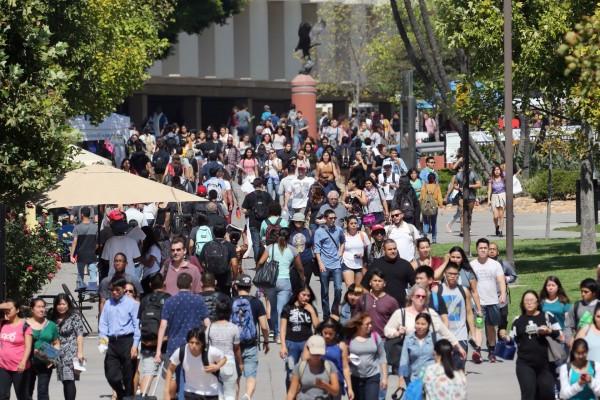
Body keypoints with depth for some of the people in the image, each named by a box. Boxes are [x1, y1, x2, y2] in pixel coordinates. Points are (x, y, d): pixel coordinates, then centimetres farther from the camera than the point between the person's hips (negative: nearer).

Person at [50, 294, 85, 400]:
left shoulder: (74, 316, -2)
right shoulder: (54, 318, 14)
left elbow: (79, 335, -8)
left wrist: (80, 352, -15)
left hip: (71, 353, -6)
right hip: (59, 355, 6)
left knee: (69, 380, -13)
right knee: (65, 381, 7)